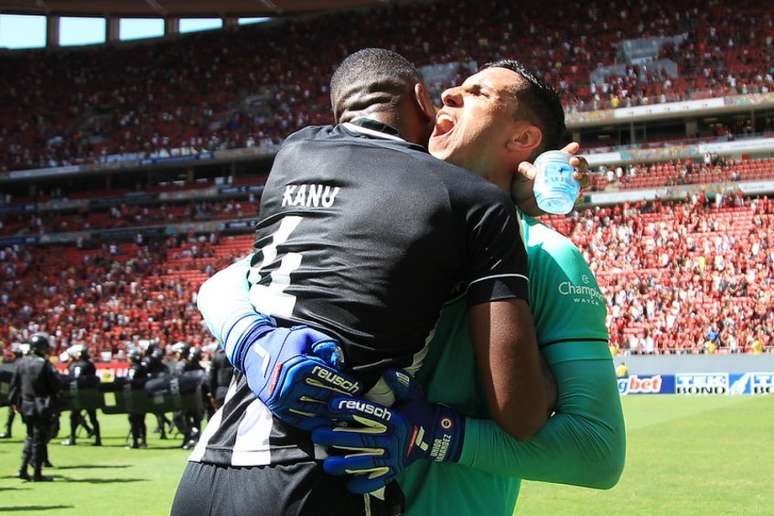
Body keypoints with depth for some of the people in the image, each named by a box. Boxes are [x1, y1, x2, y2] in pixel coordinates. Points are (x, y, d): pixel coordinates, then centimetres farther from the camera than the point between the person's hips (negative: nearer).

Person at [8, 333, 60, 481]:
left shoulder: (21, 363, 3)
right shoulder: (44, 364, -15)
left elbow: (14, 384, 7)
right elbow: (56, 385, -14)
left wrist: (15, 401, 16)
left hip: (26, 405, 6)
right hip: (42, 407, -6)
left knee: (31, 437, 19)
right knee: (39, 439, 1)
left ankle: (23, 469, 12)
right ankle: (37, 473, 4)